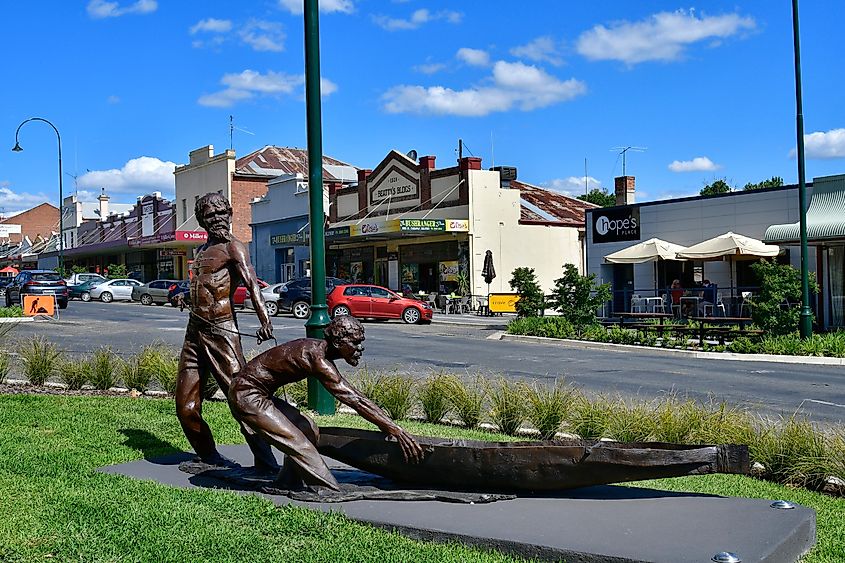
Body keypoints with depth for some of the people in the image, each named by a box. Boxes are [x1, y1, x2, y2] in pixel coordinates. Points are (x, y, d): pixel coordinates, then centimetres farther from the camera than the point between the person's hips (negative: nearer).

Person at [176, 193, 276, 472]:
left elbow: (251, 283, -21)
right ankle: (208, 455, 26)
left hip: (222, 332, -8)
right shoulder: (203, 250, 20)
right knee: (185, 405, 8)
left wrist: (265, 321, -36)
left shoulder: (233, 247, -4)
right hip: (194, 332, 8)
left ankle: (266, 463, -11)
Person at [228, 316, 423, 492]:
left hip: (261, 395, 10)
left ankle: (287, 484, 20)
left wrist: (387, 424, 10)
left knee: (308, 430, 13)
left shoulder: (318, 349, 2)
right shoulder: (317, 358, -26)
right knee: (299, 442, -14)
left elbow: (353, 396, 10)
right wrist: (397, 431, -28)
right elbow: (355, 400, -29)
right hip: (247, 396, -10)